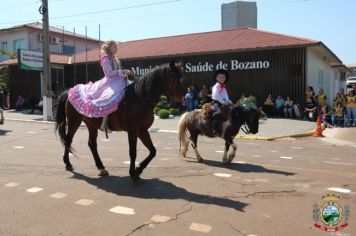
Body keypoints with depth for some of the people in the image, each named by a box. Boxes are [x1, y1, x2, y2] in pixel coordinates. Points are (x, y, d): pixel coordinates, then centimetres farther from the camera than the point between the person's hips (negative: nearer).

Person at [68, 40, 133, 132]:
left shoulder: (114, 59, 20)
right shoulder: (106, 59, -7)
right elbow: (110, 73, -17)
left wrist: (124, 74, 1)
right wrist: (123, 71, -19)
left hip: (117, 81, 10)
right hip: (110, 82, -10)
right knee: (111, 99, -33)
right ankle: (104, 124, -27)